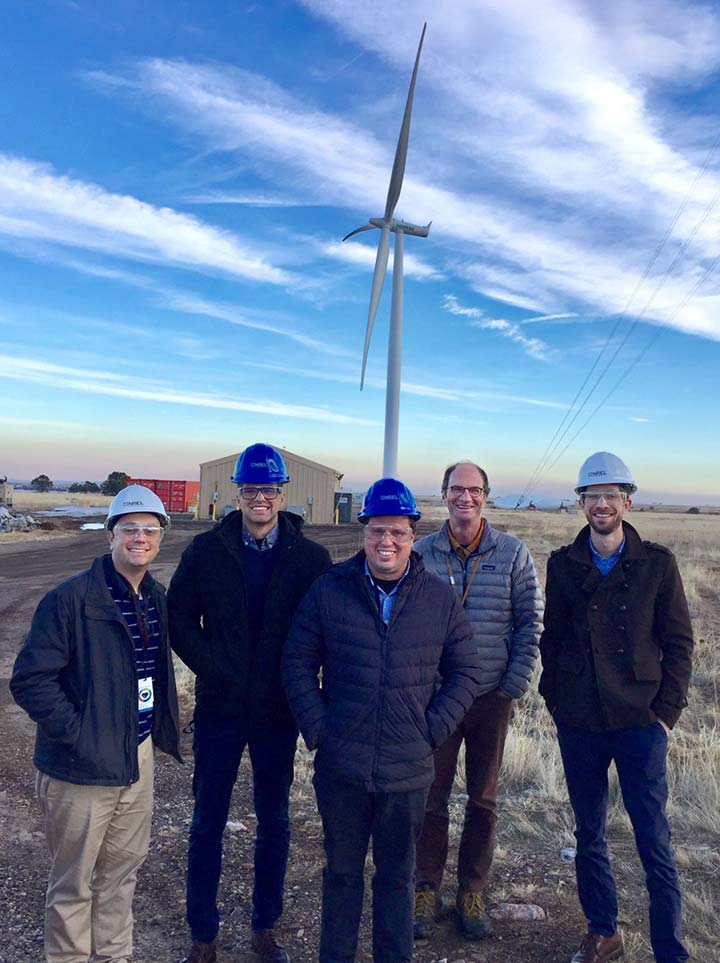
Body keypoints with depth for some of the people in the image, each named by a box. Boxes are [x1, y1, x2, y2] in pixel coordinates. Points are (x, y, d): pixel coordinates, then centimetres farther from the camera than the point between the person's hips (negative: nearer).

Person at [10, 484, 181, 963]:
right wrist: (79, 734, -19)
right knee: (74, 884, 12)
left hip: (138, 758, 6)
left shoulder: (156, 598, 3)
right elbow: (30, 680, -18)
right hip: (83, 768, -6)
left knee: (122, 870, 22)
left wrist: (158, 728, 8)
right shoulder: (71, 598, -18)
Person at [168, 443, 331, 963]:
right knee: (208, 822, 12)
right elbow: (180, 621, 0)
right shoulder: (206, 550, -4)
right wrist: (215, 670, -10)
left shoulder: (311, 558, -7)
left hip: (278, 711, 0)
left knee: (274, 822, 15)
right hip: (220, 707, 0)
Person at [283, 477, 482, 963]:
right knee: (342, 871, 20)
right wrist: (318, 727, -7)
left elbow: (465, 672, 4)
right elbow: (298, 663, 0)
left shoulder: (442, 599, -3)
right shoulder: (330, 589, -5)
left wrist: (433, 730, -4)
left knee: (397, 876, 18)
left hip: (407, 771, 0)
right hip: (340, 765, 0)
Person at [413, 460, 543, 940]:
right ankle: (427, 890, 29)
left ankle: (472, 892, 33)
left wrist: (515, 684, -7)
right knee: (431, 797, 10)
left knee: (483, 799, 15)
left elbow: (530, 622, -1)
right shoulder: (421, 553, -3)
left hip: (493, 697, 1)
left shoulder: (513, 553, -3)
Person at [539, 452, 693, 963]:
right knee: (589, 835, 15)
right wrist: (556, 699, 1)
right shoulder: (564, 564, 2)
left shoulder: (657, 562, -2)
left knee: (655, 841, 3)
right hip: (578, 724, 2)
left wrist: (667, 711, -5)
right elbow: (551, 638, 7)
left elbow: (679, 642, 1)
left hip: (640, 723, -2)